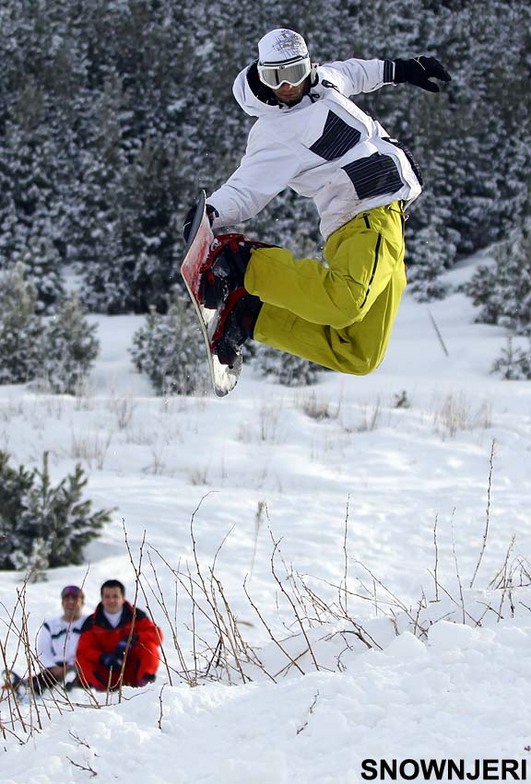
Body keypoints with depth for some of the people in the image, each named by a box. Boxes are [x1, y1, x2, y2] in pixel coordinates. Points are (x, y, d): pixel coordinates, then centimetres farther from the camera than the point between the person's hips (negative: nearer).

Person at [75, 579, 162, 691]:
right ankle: (101, 687, -39)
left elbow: (156, 634, -9)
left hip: (134, 671, -1)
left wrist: (132, 640, -26)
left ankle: (146, 680, -32)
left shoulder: (135, 616, 1)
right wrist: (103, 657, -25)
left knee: (149, 647, -24)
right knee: (82, 661, -23)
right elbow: (83, 649, -6)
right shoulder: (92, 623, 3)